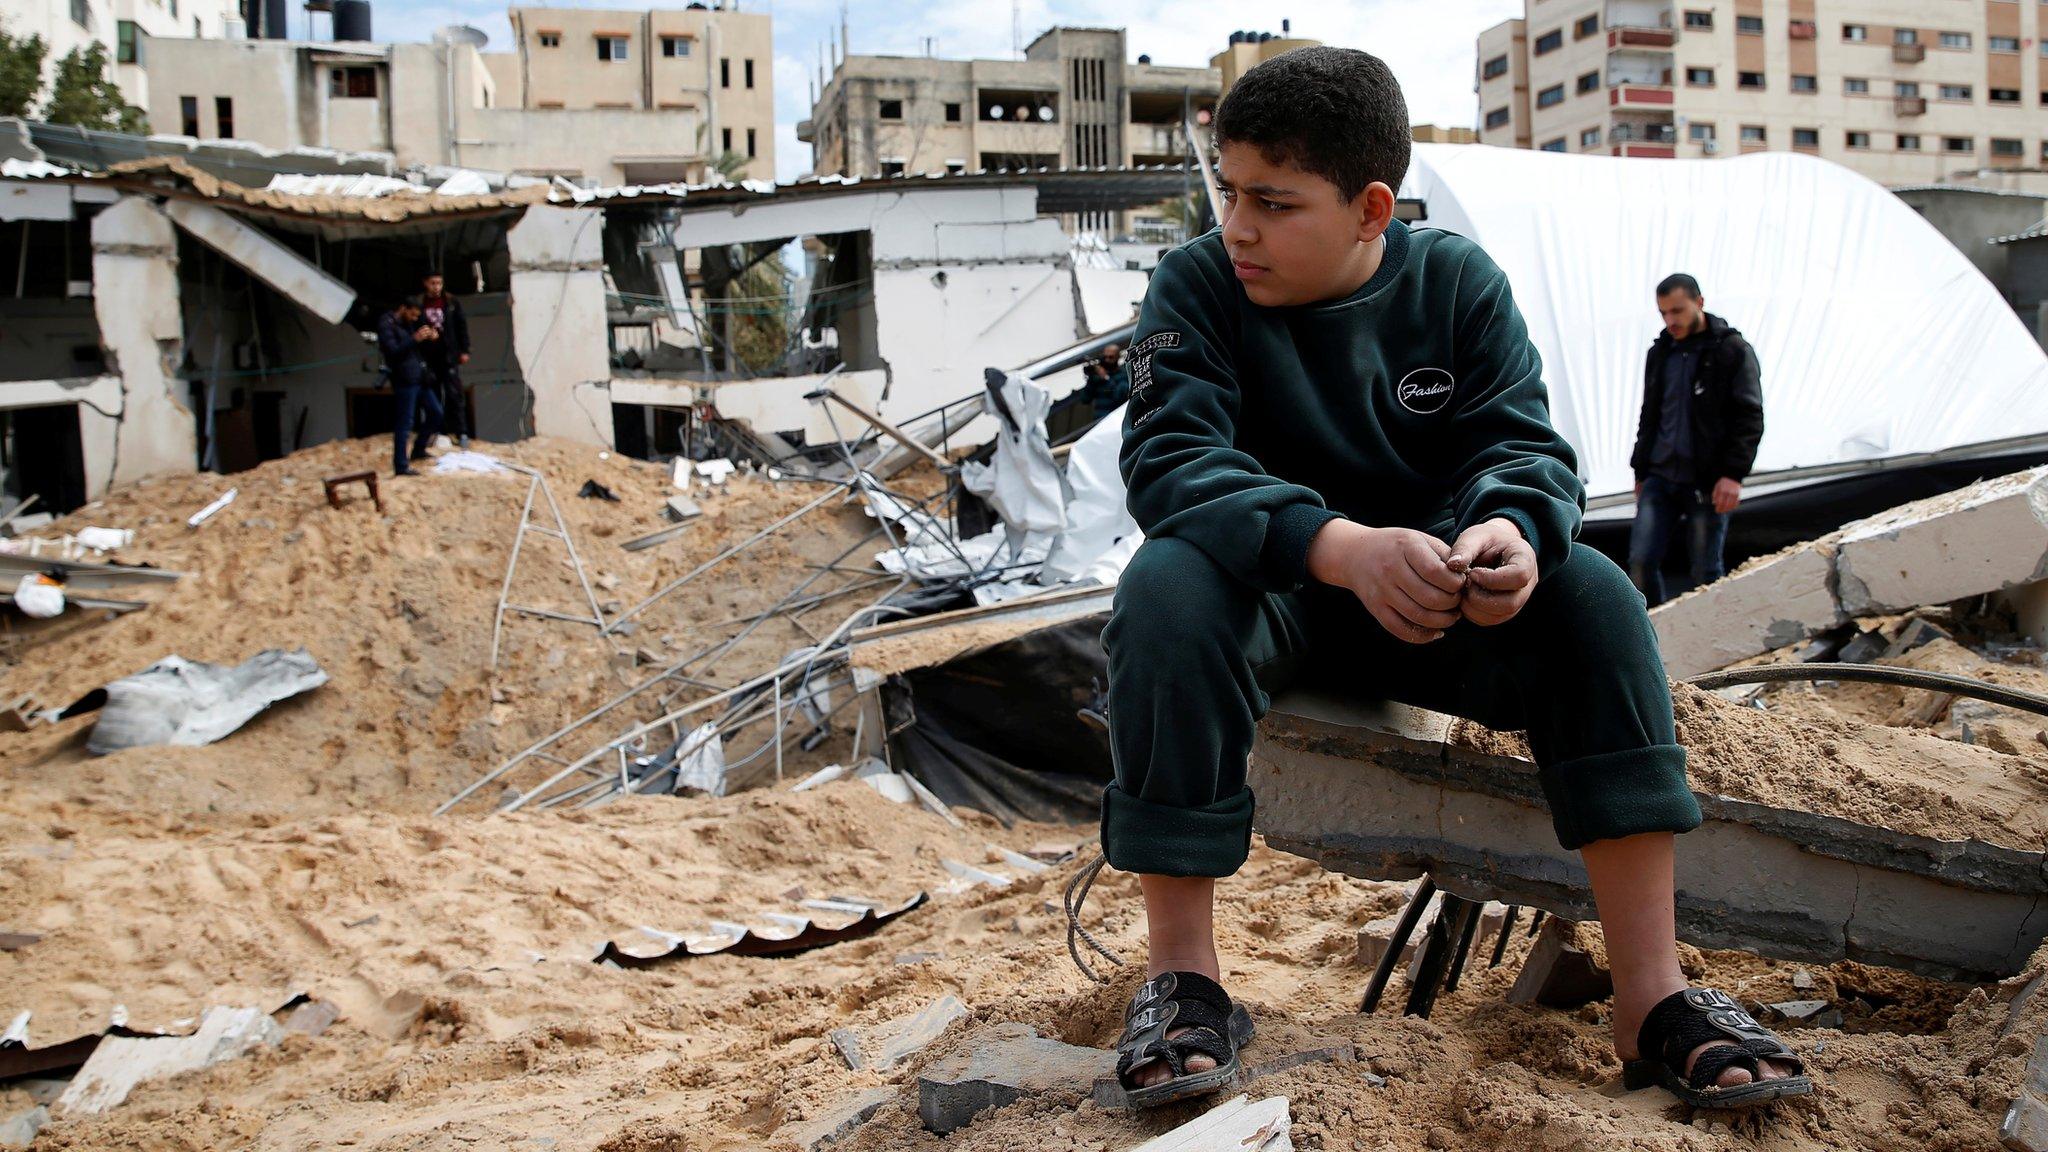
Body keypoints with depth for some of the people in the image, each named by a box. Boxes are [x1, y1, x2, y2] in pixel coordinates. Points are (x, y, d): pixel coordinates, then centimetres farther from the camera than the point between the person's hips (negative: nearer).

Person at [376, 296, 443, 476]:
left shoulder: (408, 324, 16)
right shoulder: (386, 325, -9)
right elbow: (393, 351, -21)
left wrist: (429, 336, 2)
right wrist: (415, 339, -26)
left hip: (419, 378, 9)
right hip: (404, 380, -9)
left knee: (436, 412, 15)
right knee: (404, 424, -7)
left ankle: (418, 450, 30)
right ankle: (401, 466, -2)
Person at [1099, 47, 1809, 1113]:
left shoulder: (1459, 284, -3)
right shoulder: (1195, 287, -10)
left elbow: (1525, 444, -11)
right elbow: (1171, 458, -25)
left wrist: (1511, 529, -38)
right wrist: (1341, 547, -42)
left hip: (1430, 585, 2)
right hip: (1267, 591, -2)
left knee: (1592, 593, -23)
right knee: (1165, 585, -34)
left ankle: (1652, 996, -22)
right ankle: (1181, 973, -27)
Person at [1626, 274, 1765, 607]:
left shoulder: (1733, 351, -3)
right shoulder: (1660, 353, 15)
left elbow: (1750, 418, -8)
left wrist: (1733, 473, -16)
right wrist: (1641, 471, 22)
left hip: (1707, 485, -5)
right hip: (1659, 479, 5)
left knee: (1705, 574, 1)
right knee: (1640, 561, -4)